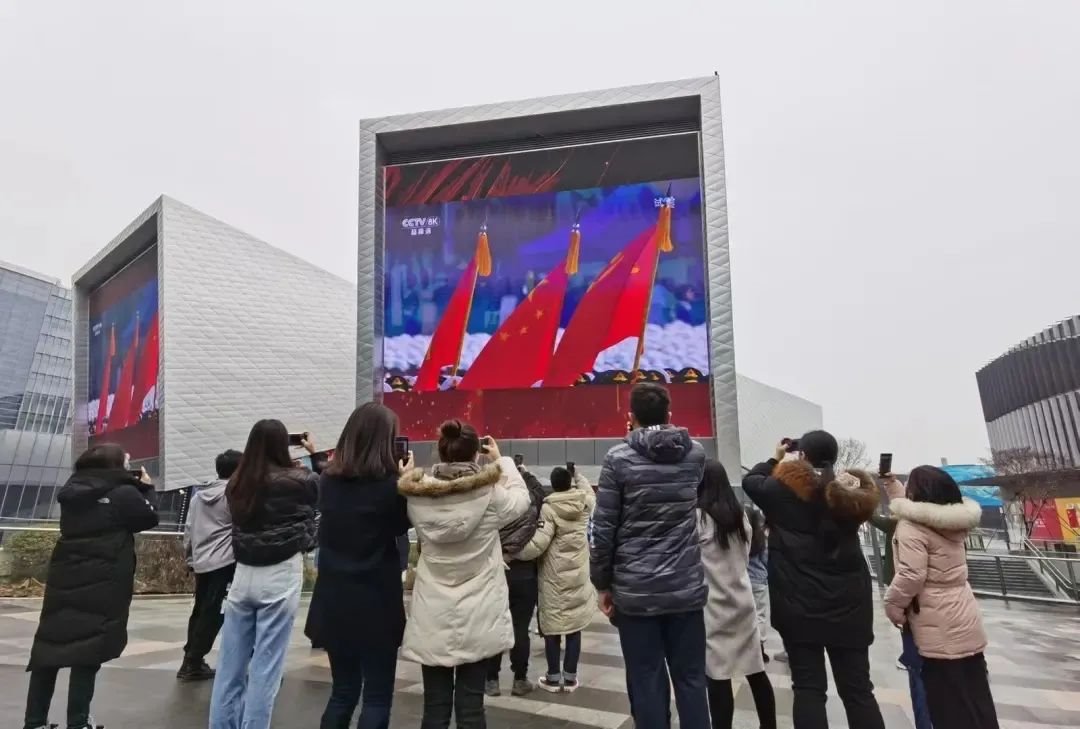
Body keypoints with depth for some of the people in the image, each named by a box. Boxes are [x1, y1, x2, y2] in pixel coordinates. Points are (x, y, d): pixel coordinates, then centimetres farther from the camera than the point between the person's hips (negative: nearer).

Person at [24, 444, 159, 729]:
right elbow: (151, 517, 2)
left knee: (50, 646, 10)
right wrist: (147, 487, 15)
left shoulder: (72, 490, 9)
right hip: (102, 582, -6)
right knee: (88, 650, -1)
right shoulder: (124, 493, -10)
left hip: (63, 578, 6)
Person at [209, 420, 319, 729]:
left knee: (232, 662, 14)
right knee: (266, 665, 3)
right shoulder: (297, 480, -10)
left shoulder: (236, 484, 4)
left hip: (243, 573, 5)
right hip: (281, 576, -5)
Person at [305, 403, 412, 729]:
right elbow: (403, 523, 1)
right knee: (377, 696, 8)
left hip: (334, 601, 6)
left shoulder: (328, 479, 0)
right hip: (376, 603, -5)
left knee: (343, 691, 19)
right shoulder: (389, 483, -15)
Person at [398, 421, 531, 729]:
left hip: (432, 619, 2)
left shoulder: (418, 496, -7)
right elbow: (521, 499, 8)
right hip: (477, 619, -2)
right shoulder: (490, 493, -13)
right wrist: (501, 460, 19)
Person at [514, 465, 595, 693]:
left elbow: (538, 543, -21)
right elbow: (589, 492, 24)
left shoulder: (549, 508, -14)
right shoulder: (584, 503, -2)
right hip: (579, 575, 4)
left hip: (554, 577, -4)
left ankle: (553, 677, 16)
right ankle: (570, 677, 18)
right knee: (574, 626, 11)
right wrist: (577, 475, 25)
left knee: (552, 626, 7)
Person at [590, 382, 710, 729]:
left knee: (647, 684, 7)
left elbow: (604, 528, -8)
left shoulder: (618, 458, -8)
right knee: (691, 680, 12)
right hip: (687, 588, 3)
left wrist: (603, 584, 2)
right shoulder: (695, 454, 3)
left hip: (636, 591, -3)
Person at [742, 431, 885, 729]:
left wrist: (775, 458, 23)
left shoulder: (784, 488, -7)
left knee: (808, 687, 3)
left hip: (798, 604, -3)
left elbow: (750, 481, 9)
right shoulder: (852, 492, 1)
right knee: (858, 689, 9)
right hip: (848, 602, 3)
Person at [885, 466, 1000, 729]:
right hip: (965, 622, 8)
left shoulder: (912, 526, -19)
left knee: (949, 706, 2)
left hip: (940, 630, -8)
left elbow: (911, 576, -23)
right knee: (976, 699, 16)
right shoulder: (953, 523, 4)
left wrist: (893, 606, -10)